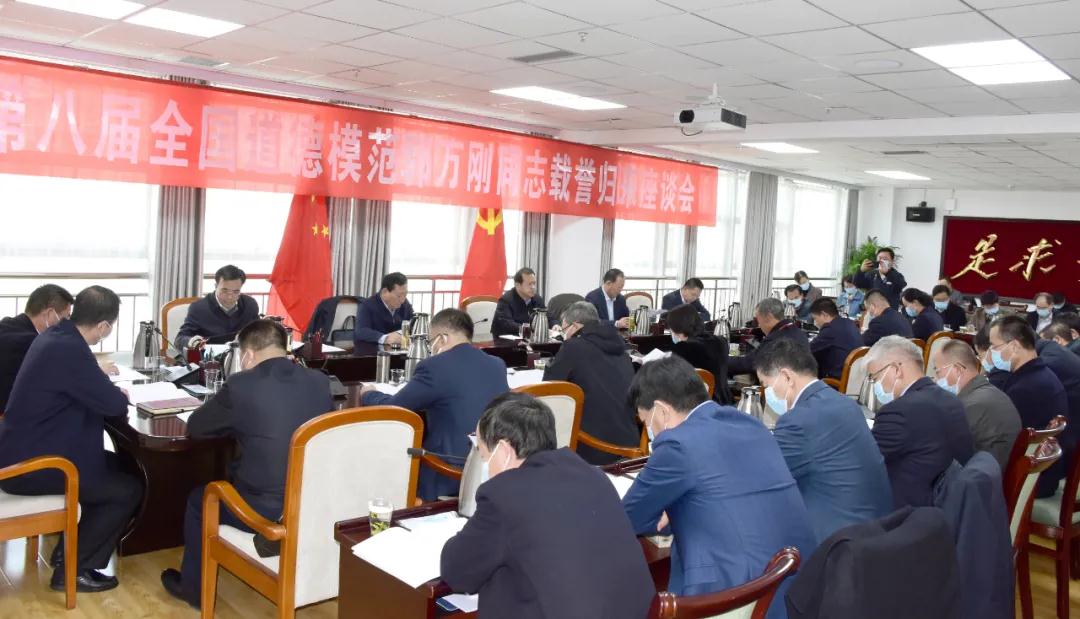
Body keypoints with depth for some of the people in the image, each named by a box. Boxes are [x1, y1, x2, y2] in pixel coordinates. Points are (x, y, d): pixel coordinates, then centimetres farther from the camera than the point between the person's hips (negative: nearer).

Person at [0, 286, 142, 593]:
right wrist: (122, 394, -2)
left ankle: (74, 543, 28)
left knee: (117, 465, 20)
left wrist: (98, 374, 14)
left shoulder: (55, 335, 4)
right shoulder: (69, 349, -27)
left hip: (25, 450, 10)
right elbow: (113, 404, -22)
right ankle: (73, 569, 7)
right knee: (129, 490, -4)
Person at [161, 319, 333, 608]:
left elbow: (194, 427, 1)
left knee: (199, 498, 26)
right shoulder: (320, 381, -1)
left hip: (264, 510, -5)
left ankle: (194, 587, 43)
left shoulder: (241, 385, -14)